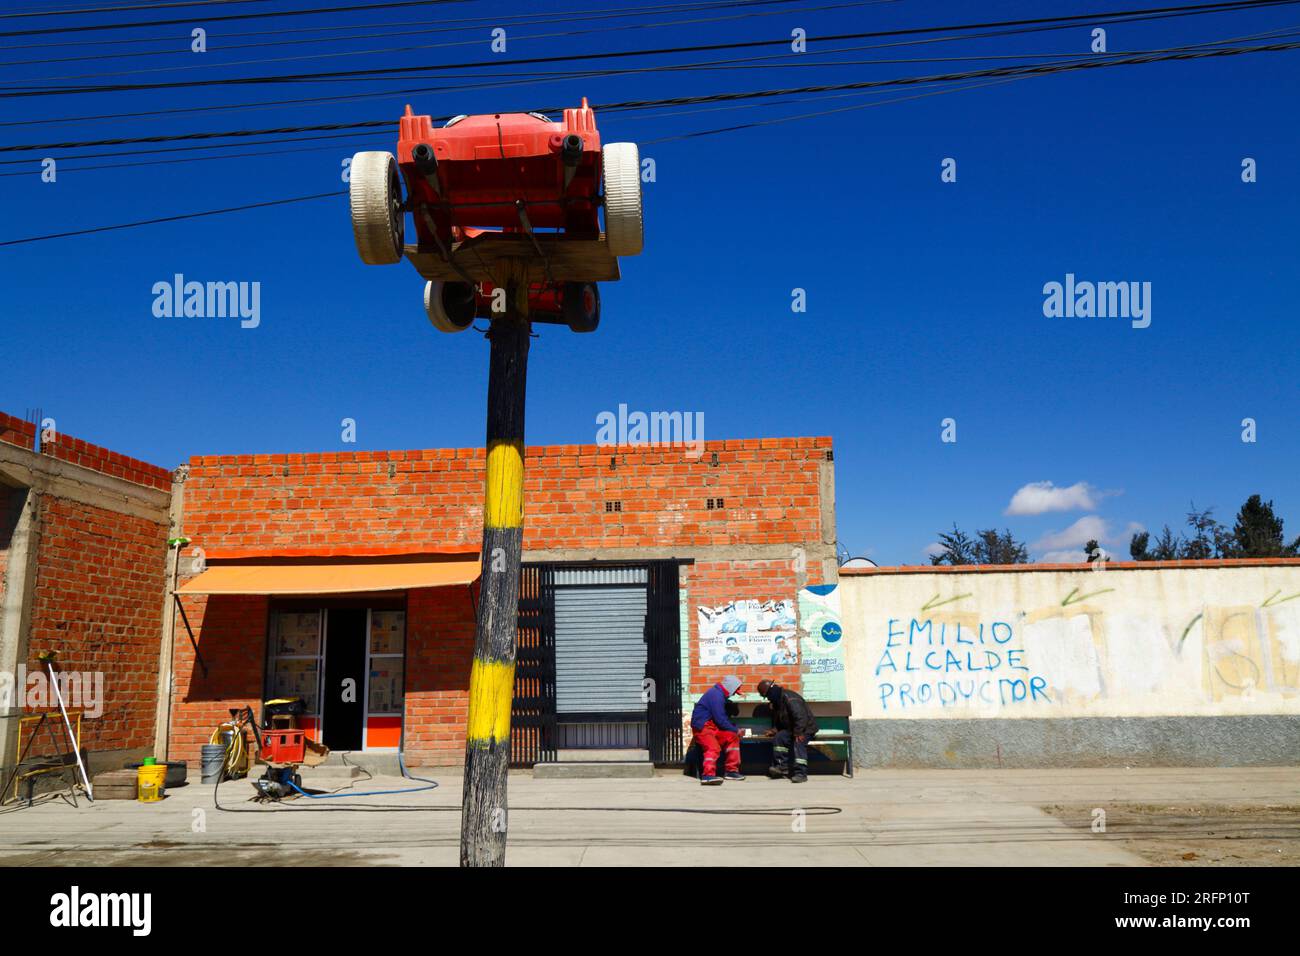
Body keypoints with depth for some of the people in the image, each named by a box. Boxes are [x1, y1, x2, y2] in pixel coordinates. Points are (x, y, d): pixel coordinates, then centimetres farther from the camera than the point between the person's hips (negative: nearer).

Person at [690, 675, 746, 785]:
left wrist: (735, 729, 13)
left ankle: (731, 771, 10)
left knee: (733, 737, 7)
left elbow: (724, 717, 25)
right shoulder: (716, 695, -15)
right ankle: (708, 775, -46)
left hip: (712, 726, 10)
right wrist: (735, 730, -5)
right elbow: (720, 720, -17)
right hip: (702, 726, -10)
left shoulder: (719, 694, 18)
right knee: (713, 747, -30)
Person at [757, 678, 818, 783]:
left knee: (799, 742, -29)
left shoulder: (789, 697, -21)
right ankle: (782, 766, -6)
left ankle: (801, 773, -30)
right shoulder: (777, 701, 12)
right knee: (778, 737, -9)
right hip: (791, 728, 9)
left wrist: (799, 732, -32)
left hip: (806, 728, -9)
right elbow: (777, 721, 22)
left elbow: (800, 716, -29)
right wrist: (774, 730, 4)